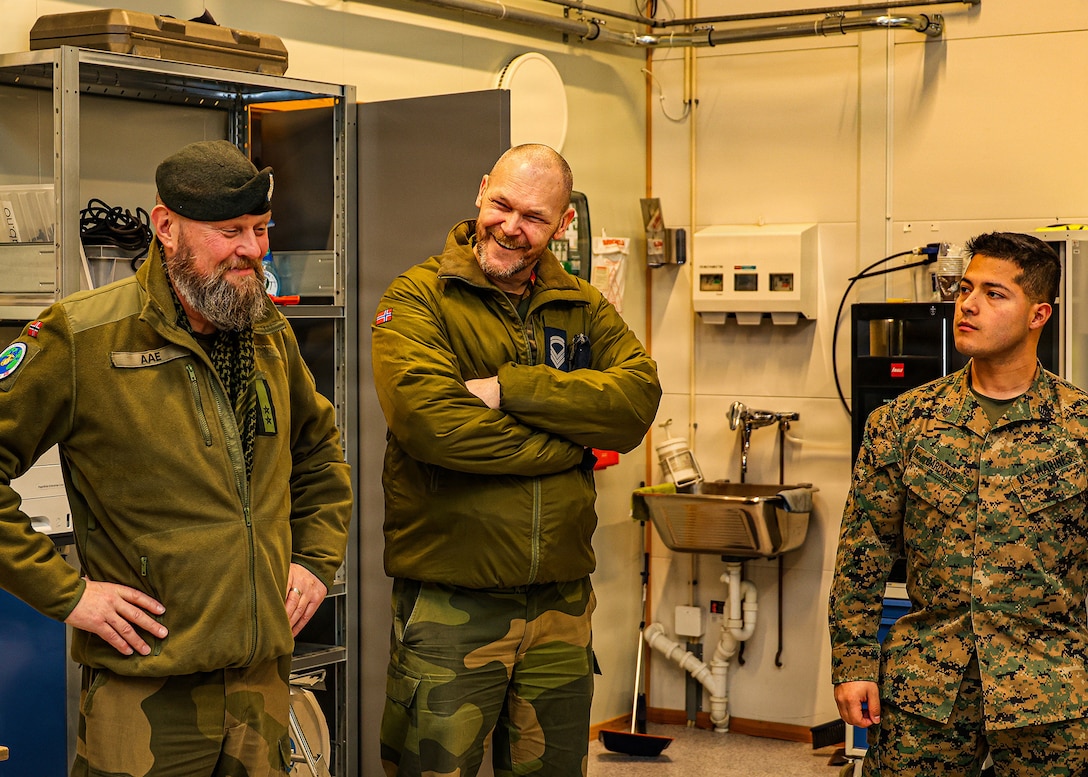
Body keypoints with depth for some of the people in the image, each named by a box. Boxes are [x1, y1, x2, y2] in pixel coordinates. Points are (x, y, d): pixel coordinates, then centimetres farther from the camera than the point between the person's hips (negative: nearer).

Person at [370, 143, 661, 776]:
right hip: (448, 608, -4)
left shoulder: (583, 308, 11)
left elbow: (638, 397, -7)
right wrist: (576, 439, -12)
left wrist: (508, 388, -18)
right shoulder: (419, 298, -4)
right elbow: (429, 419, -21)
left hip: (560, 602, 5)